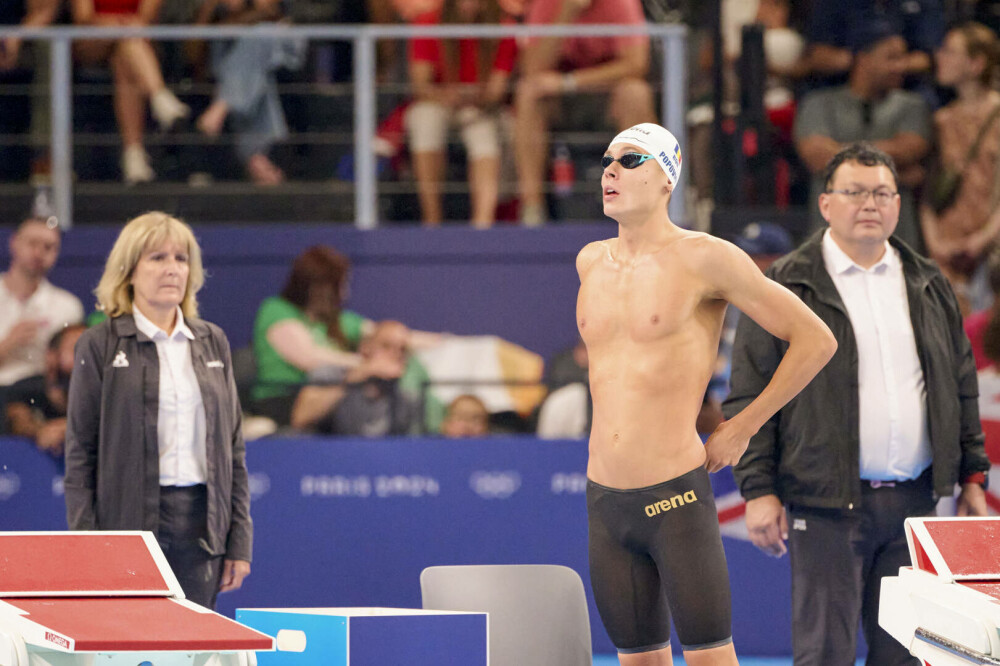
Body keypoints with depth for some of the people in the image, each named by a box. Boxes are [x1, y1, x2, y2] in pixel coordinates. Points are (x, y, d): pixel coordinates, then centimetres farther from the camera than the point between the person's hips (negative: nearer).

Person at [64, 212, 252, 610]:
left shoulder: (212, 342, 13)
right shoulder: (100, 346, 2)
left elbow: (234, 448, 15)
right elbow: (80, 456, 0)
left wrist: (239, 541, 8)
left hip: (201, 526, 4)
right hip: (129, 523, -3)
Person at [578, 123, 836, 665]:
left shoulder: (704, 258, -7)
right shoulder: (590, 262, 12)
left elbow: (816, 341, -4)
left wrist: (742, 428, -1)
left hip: (675, 498, -6)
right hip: (604, 499, 6)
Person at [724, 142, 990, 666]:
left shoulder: (928, 285, 14)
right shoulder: (785, 287, -1)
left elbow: (962, 385, 19)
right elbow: (748, 397, -3)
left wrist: (972, 476, 14)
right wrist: (759, 490, -9)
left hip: (913, 501, 5)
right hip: (828, 504, -4)